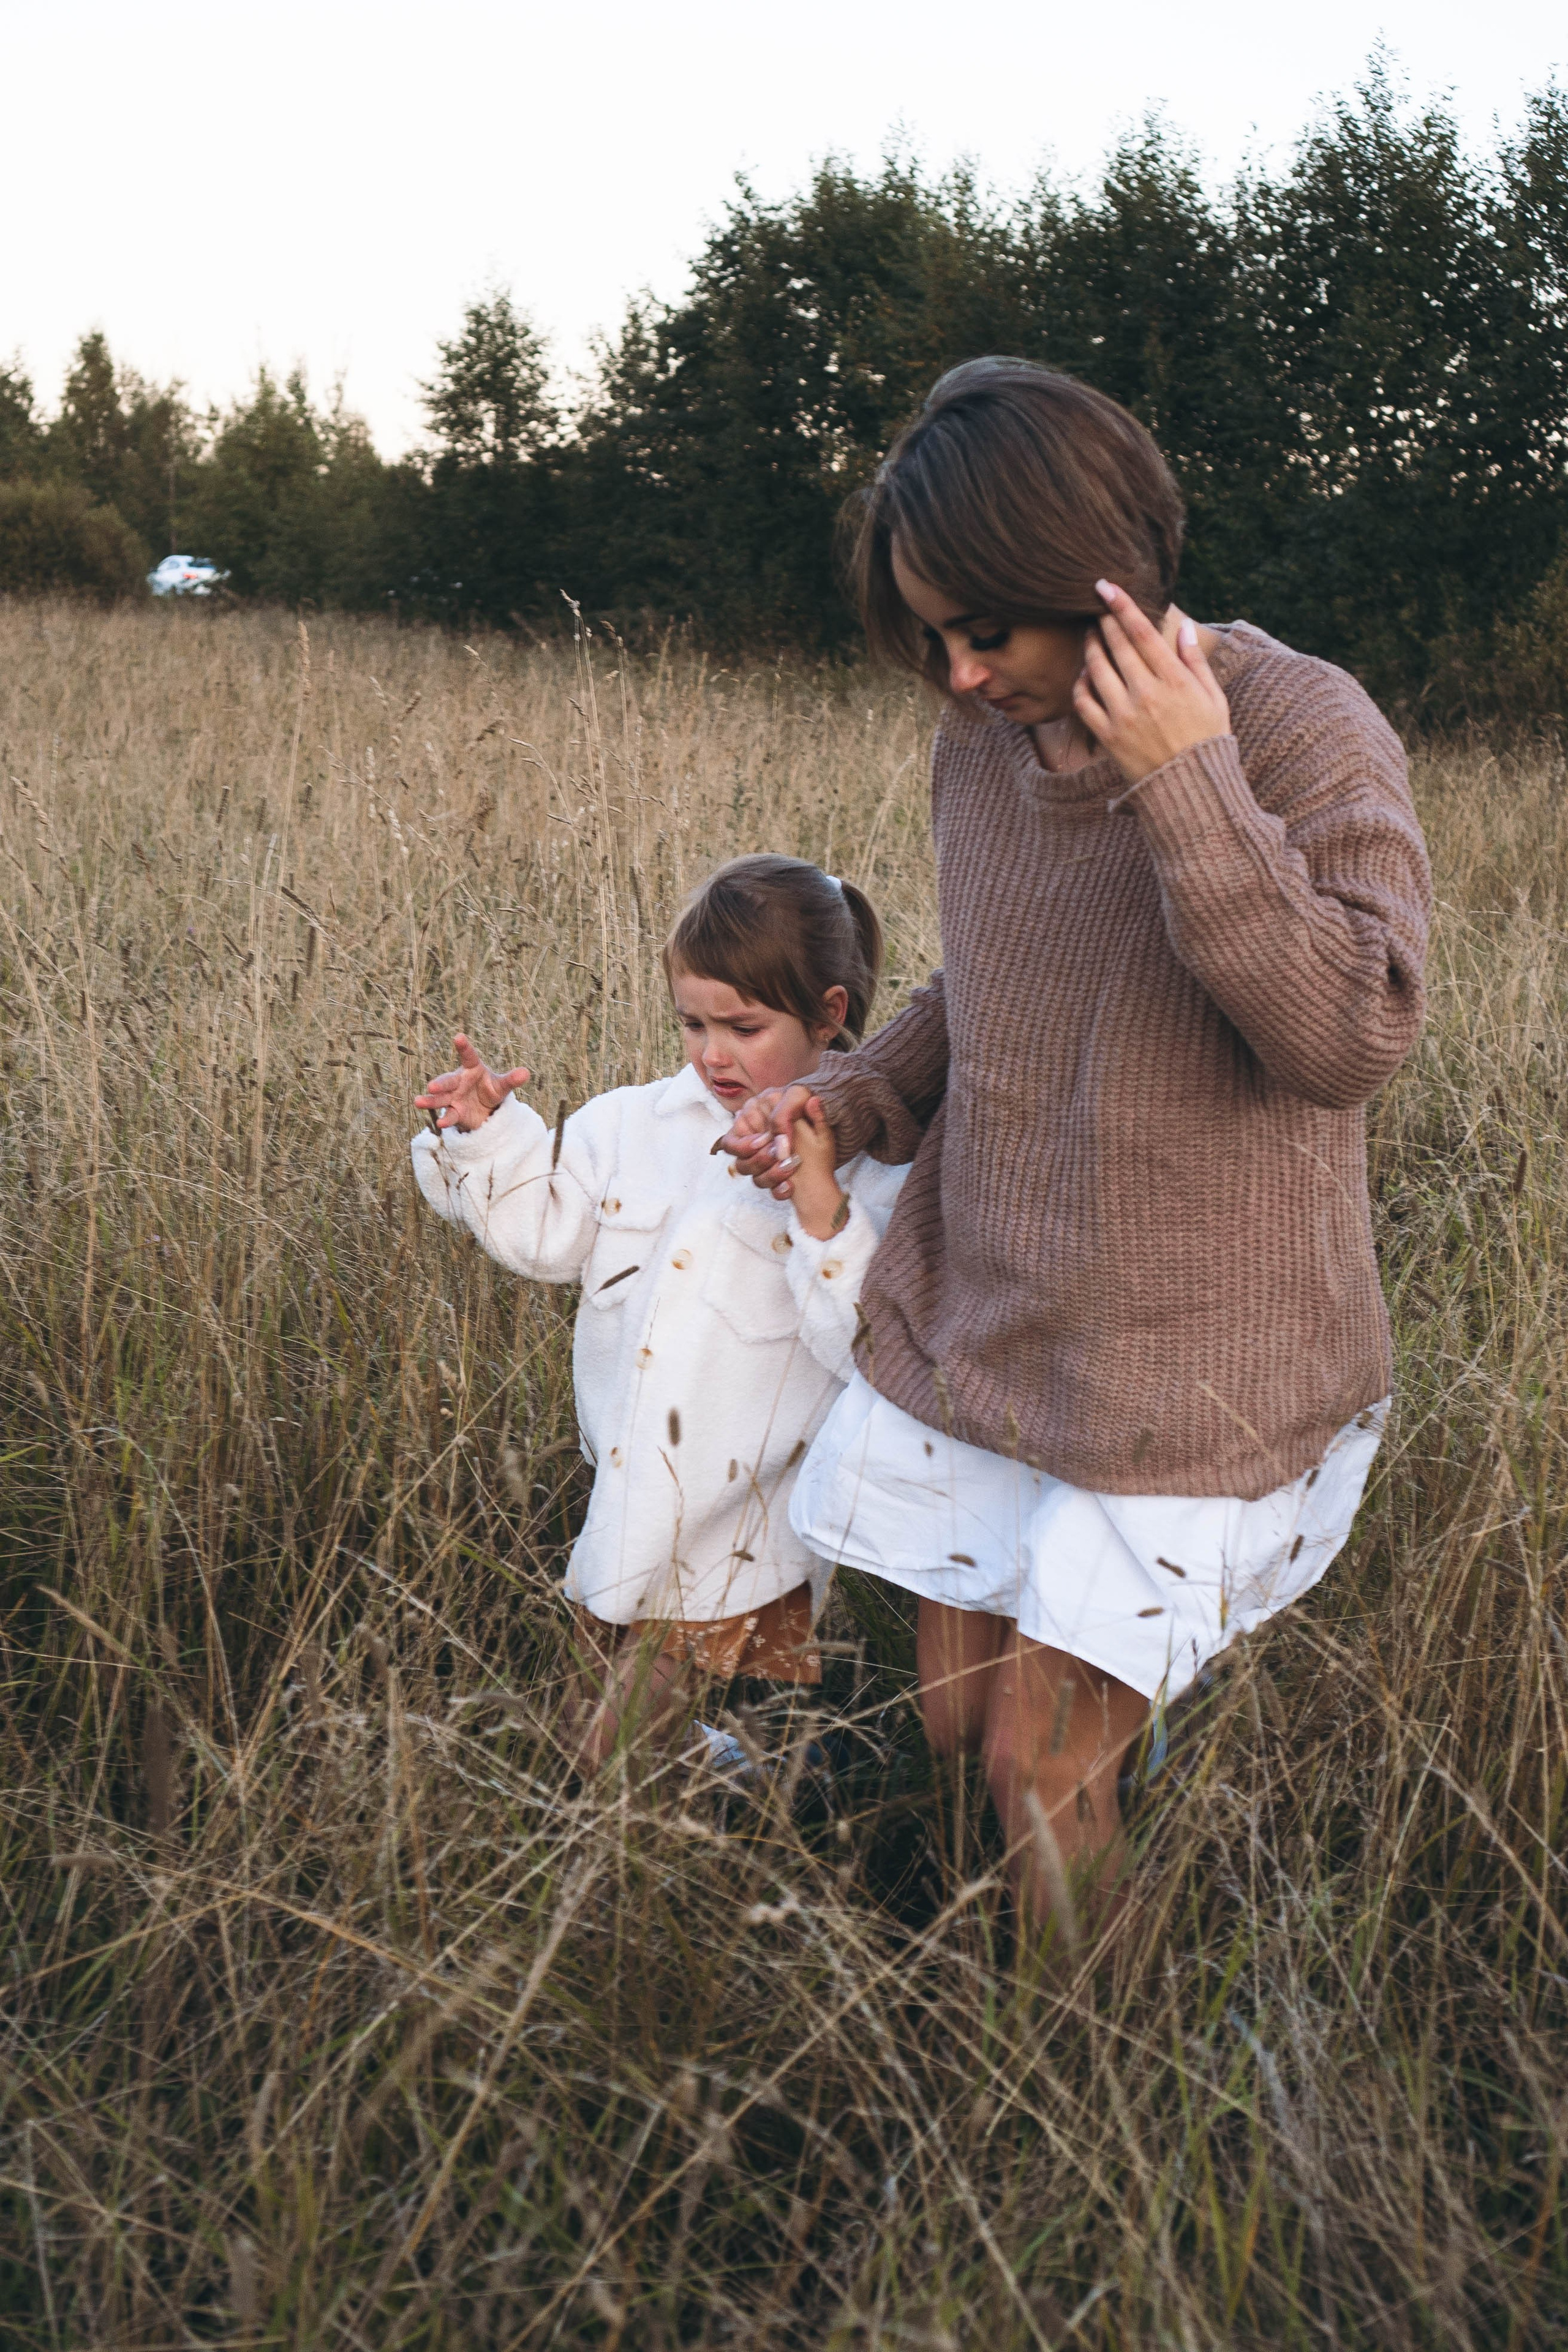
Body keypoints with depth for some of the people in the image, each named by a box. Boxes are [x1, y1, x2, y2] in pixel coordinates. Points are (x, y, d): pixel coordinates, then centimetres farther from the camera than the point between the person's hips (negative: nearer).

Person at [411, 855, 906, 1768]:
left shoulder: (873, 1169, -11)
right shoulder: (639, 1125, 6)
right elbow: (545, 1227, 17)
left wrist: (823, 1215, -29)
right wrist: (488, 1134, 3)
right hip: (632, 1533, 6)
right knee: (596, 1774, 15)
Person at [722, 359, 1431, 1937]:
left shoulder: (1301, 729, -15)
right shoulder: (983, 743, 2)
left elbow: (1358, 1035, -24)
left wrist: (1190, 787, -28)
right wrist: (852, 1098, 1)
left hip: (1189, 1361, -5)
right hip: (977, 1321, 6)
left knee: (1043, 1770, -1)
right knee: (952, 1728, 12)